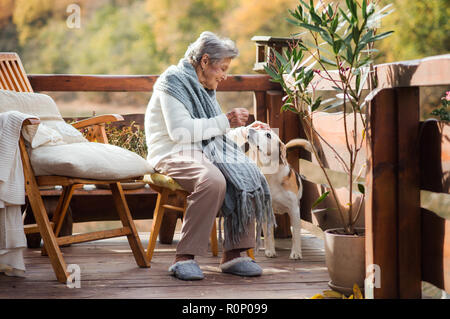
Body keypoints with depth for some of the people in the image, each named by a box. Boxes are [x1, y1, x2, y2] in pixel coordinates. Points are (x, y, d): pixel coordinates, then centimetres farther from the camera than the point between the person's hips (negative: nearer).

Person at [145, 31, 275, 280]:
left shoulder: (204, 89, 23)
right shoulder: (173, 80, -6)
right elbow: (180, 131, -19)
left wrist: (245, 130, 17)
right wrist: (225, 121, -15)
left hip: (202, 154, 8)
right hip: (173, 155, -8)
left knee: (249, 178, -18)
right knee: (213, 180, -37)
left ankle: (233, 254, -17)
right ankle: (184, 257, -30)